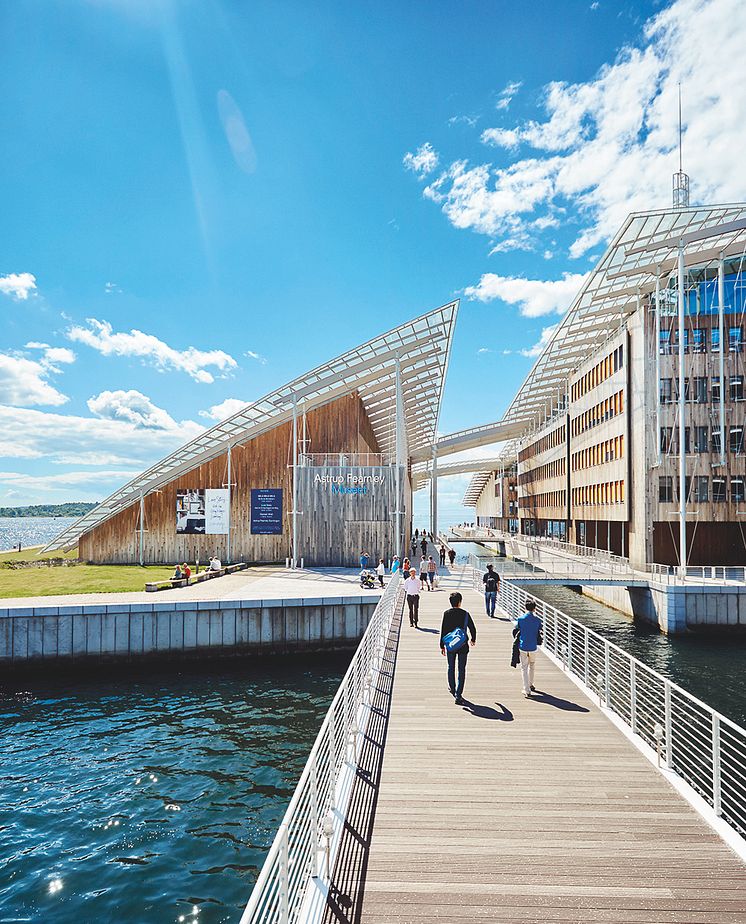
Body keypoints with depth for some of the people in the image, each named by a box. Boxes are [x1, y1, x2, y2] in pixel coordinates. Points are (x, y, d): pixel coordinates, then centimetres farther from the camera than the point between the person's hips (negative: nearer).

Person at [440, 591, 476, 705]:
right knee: (462, 670, 4)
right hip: (463, 646, -1)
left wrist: (442, 646, 2)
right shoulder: (465, 614, -10)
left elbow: (443, 631, -7)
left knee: (451, 668, 21)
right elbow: (472, 628, -2)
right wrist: (473, 640, 18)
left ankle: (452, 688, 37)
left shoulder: (446, 614, -8)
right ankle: (458, 695, -1)